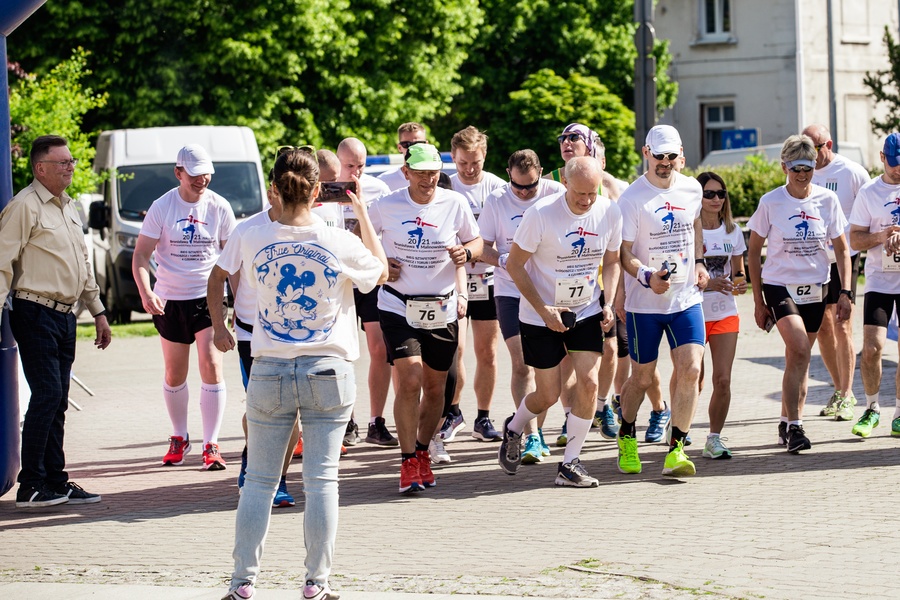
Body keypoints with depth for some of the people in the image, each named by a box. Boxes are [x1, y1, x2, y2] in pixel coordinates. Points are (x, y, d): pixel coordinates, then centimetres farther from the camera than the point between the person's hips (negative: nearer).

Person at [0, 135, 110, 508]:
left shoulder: (68, 208, 18)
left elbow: (83, 264, 26)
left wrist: (98, 312, 24)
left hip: (64, 316, 8)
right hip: (35, 313, -8)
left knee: (57, 402, 9)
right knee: (46, 396, -12)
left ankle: (55, 482, 13)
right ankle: (30, 487, -9)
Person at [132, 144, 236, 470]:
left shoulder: (219, 207, -2)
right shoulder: (162, 207, -6)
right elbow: (141, 255, -6)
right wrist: (145, 293, -22)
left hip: (208, 296, -1)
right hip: (169, 299, 1)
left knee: (211, 365, -14)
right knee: (174, 374, 11)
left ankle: (211, 444, -9)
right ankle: (179, 438, 31)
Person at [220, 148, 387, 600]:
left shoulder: (253, 241, -7)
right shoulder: (341, 244, -10)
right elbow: (381, 272, 11)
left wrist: (284, 204, 16)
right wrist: (362, 214, 15)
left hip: (270, 371, 1)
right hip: (328, 371, -1)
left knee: (260, 481, 8)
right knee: (322, 481, 4)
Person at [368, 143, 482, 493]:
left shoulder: (455, 204, -1)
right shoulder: (387, 205, -4)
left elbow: (476, 241, 11)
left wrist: (467, 252, -12)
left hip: (442, 309, 2)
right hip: (398, 306, -2)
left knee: (435, 387, 9)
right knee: (410, 381, -16)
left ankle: (423, 452, 31)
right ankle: (408, 462, -7)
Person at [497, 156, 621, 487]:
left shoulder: (610, 213, -8)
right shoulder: (540, 214, -21)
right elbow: (514, 264, -13)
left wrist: (609, 304, -4)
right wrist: (544, 310, -17)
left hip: (586, 312, 3)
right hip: (540, 315, -3)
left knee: (588, 383, -11)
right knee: (548, 395, 1)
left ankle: (570, 464, 1)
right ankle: (513, 429, 35)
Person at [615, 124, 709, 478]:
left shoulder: (692, 190, 4)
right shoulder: (632, 199, -11)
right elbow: (623, 253, -11)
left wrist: (699, 263, 13)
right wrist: (647, 276, -28)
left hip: (686, 299, 3)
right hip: (644, 303, -3)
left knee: (690, 370, -12)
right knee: (642, 378, 7)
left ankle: (676, 449, -5)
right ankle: (626, 436, 34)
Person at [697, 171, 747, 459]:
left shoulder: (733, 231, 7)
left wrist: (740, 283, -8)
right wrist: (708, 283, -22)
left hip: (725, 314, 3)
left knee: (723, 380, -5)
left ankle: (715, 438, 7)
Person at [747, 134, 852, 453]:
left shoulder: (827, 200, -1)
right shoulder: (770, 203, -6)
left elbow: (841, 248, 7)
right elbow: (753, 251, 2)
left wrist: (845, 291, -2)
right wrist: (758, 301, 0)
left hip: (815, 288, 3)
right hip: (780, 285, -3)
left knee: (798, 358, 10)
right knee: (800, 351, -20)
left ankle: (786, 424, 25)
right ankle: (794, 427, -17)